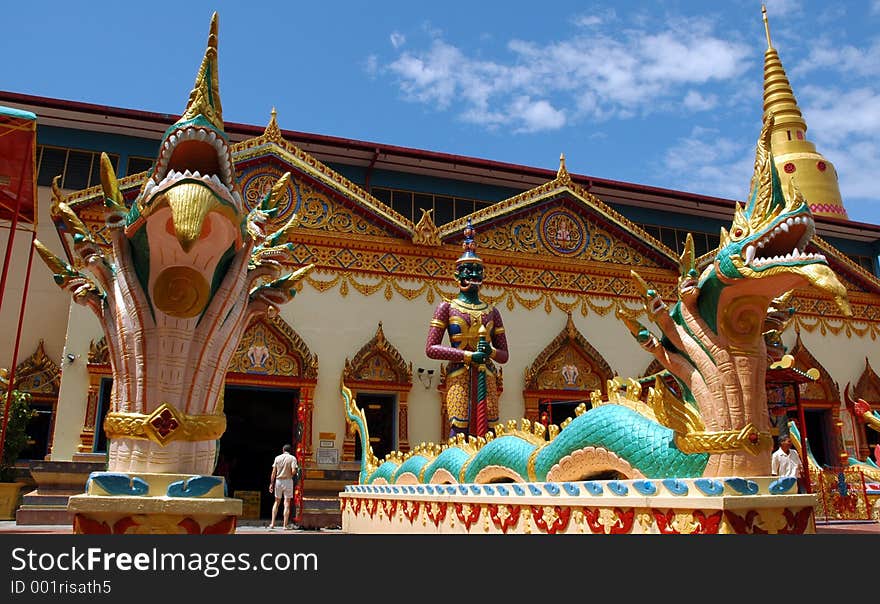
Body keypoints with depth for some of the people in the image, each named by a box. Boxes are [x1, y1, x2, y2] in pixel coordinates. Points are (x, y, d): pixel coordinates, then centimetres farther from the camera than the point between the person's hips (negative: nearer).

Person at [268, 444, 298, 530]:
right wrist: (291, 475, 5)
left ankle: (272, 523, 10)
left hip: (278, 481, 3)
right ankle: (286, 525, 3)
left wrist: (271, 483, 6)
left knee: (276, 502, 15)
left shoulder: (277, 458, 4)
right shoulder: (292, 458, -5)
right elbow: (293, 471, -17)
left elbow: (273, 472, 1)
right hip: (288, 481, -3)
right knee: (287, 503, 3)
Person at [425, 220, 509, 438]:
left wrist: (490, 351, -8)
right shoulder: (447, 307, 6)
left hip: (485, 378, 4)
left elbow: (504, 354, 17)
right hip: (459, 377, -3)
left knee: (486, 432, -1)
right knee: (459, 429, -12)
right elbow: (431, 348, -3)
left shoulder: (492, 311, 15)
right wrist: (468, 355, -12)